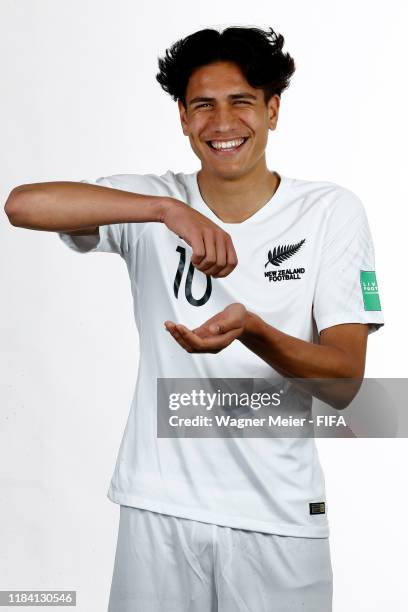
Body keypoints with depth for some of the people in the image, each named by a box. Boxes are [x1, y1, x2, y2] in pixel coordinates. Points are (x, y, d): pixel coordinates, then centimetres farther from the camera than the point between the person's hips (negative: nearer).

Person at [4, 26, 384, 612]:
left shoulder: (332, 211, -5)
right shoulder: (152, 201, -2)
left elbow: (345, 378, -10)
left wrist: (249, 329, -29)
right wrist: (168, 209, -31)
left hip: (280, 516, 0)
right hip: (160, 508, 1)